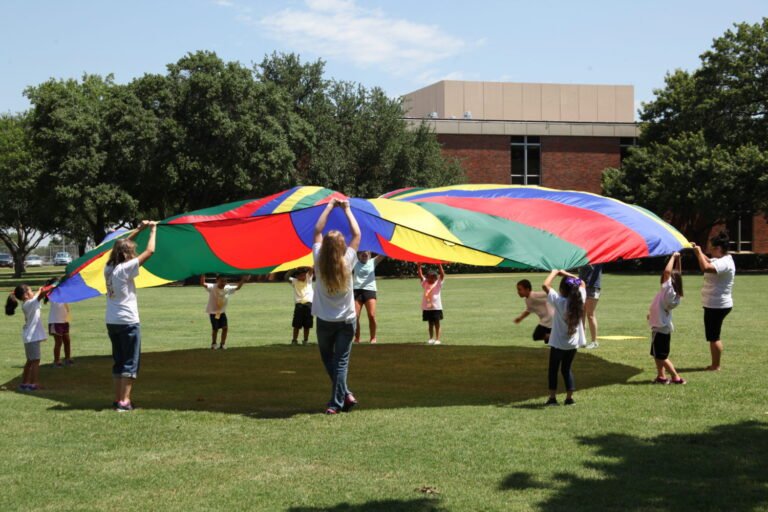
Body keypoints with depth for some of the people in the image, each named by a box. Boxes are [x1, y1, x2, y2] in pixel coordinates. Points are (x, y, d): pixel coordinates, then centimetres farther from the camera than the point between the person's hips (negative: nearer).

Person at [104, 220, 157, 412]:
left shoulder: (109, 268, 8)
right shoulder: (126, 268, -12)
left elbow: (121, 246, 23)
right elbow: (150, 251, -11)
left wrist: (139, 229, 23)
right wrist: (153, 230, 3)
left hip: (112, 322, 8)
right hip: (128, 322, -8)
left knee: (119, 362, 14)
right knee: (130, 362, -2)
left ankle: (118, 399, 14)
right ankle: (124, 401, -7)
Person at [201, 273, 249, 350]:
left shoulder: (228, 288, -8)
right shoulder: (212, 288, -20)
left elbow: (237, 287, -1)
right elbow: (202, 284, -32)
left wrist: (242, 280, -16)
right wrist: (203, 275, -48)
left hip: (222, 312, 4)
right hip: (213, 312, -4)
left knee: (225, 327, -6)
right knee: (215, 329, 0)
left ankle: (222, 344, 10)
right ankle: (213, 344, 24)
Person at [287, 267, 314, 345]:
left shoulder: (308, 279, 11)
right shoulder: (294, 281, 8)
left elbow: (310, 270, -3)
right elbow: (287, 277, -6)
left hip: (308, 304, 1)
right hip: (299, 304, -1)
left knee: (307, 324, 5)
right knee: (296, 324, 1)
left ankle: (306, 340, 14)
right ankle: (294, 340, 8)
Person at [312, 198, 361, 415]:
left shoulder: (319, 262, -11)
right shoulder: (347, 263, -13)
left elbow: (317, 231, 0)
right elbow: (357, 234, -2)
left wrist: (329, 207, 7)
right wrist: (347, 209, 6)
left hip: (324, 321, 1)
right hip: (346, 321, -1)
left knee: (327, 358, 18)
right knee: (341, 361, 2)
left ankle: (344, 394, 9)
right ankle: (336, 402, -2)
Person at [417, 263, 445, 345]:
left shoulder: (438, 283, -3)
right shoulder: (425, 283, 6)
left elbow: (442, 275, -14)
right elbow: (420, 275, 1)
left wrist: (439, 266, -24)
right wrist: (418, 266, -10)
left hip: (436, 307, -3)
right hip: (426, 307, 3)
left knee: (437, 323, 2)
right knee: (430, 323, 12)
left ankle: (437, 339, 4)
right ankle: (431, 338, 19)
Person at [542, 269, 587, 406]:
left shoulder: (559, 301, -20)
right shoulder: (579, 299, -7)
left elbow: (546, 285, -21)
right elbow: (582, 283, 11)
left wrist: (554, 272, -6)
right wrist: (566, 274, 10)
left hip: (558, 343, -5)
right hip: (573, 343, 5)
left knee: (553, 369, 9)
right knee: (567, 369, 16)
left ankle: (552, 397, 6)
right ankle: (569, 397, 12)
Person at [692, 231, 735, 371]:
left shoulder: (724, 263, -22)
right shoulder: (721, 260, 11)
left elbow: (706, 267, -38)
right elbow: (708, 261, 27)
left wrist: (699, 253, -24)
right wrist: (698, 251, 11)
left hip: (717, 306, -11)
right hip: (715, 305, 11)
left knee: (713, 337, -2)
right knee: (714, 336, 17)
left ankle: (716, 366, 5)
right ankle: (715, 364, 25)